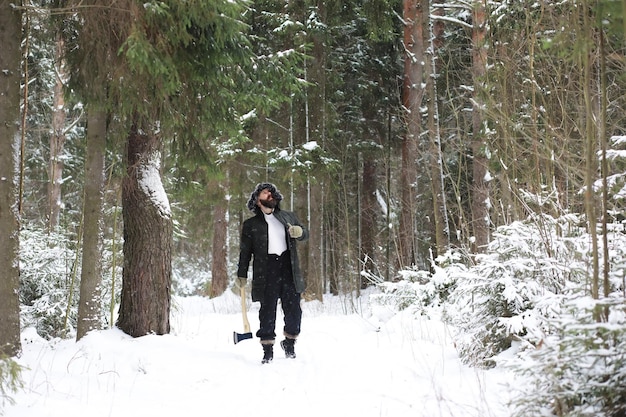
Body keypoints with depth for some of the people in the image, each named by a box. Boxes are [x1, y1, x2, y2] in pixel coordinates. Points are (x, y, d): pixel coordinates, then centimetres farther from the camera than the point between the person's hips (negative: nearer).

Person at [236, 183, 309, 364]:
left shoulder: (289, 217, 18)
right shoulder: (251, 224, 12)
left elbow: (305, 234, 19)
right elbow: (245, 251, 11)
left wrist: (299, 231, -5)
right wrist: (241, 275, 3)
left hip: (288, 268, 2)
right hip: (266, 271, -2)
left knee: (293, 310, 0)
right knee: (267, 310, -3)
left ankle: (289, 343, 22)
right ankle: (268, 350, 7)